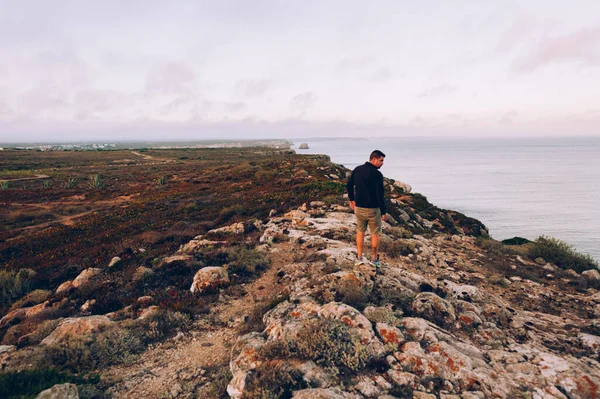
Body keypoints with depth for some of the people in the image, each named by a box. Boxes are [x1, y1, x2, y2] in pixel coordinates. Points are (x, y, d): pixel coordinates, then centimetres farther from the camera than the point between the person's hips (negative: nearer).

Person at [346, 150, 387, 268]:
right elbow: (380, 194, -19)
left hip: (359, 207, 5)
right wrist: (383, 212, -11)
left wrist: (352, 199, 23)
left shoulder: (357, 169, 1)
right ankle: (374, 259, 24)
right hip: (373, 209, -5)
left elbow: (349, 185, 10)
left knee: (360, 231, 19)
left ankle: (359, 258, 22)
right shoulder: (377, 174, -17)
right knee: (375, 234, 13)